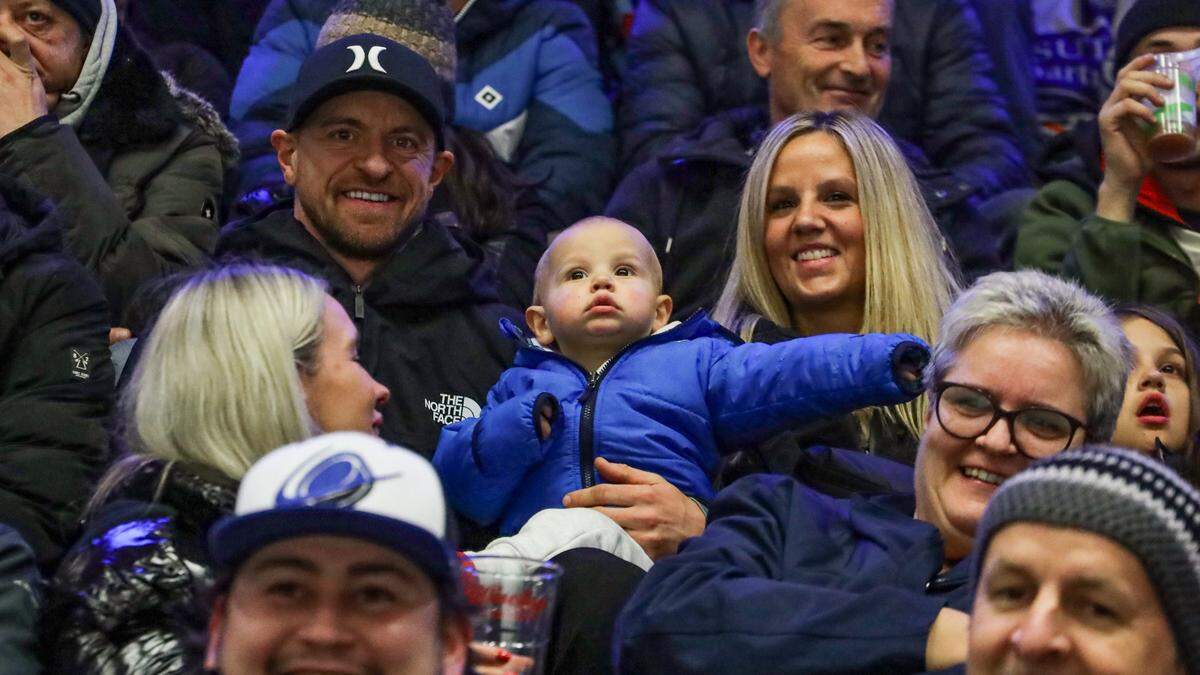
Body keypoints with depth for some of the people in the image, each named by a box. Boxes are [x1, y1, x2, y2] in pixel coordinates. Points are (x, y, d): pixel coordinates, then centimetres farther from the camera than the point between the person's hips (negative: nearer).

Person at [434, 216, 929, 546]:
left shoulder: (695, 363, 26)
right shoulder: (521, 387, 31)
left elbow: (791, 372, 10)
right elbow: (461, 486, 18)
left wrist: (889, 361, -6)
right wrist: (521, 425, 1)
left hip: (670, 561, -1)